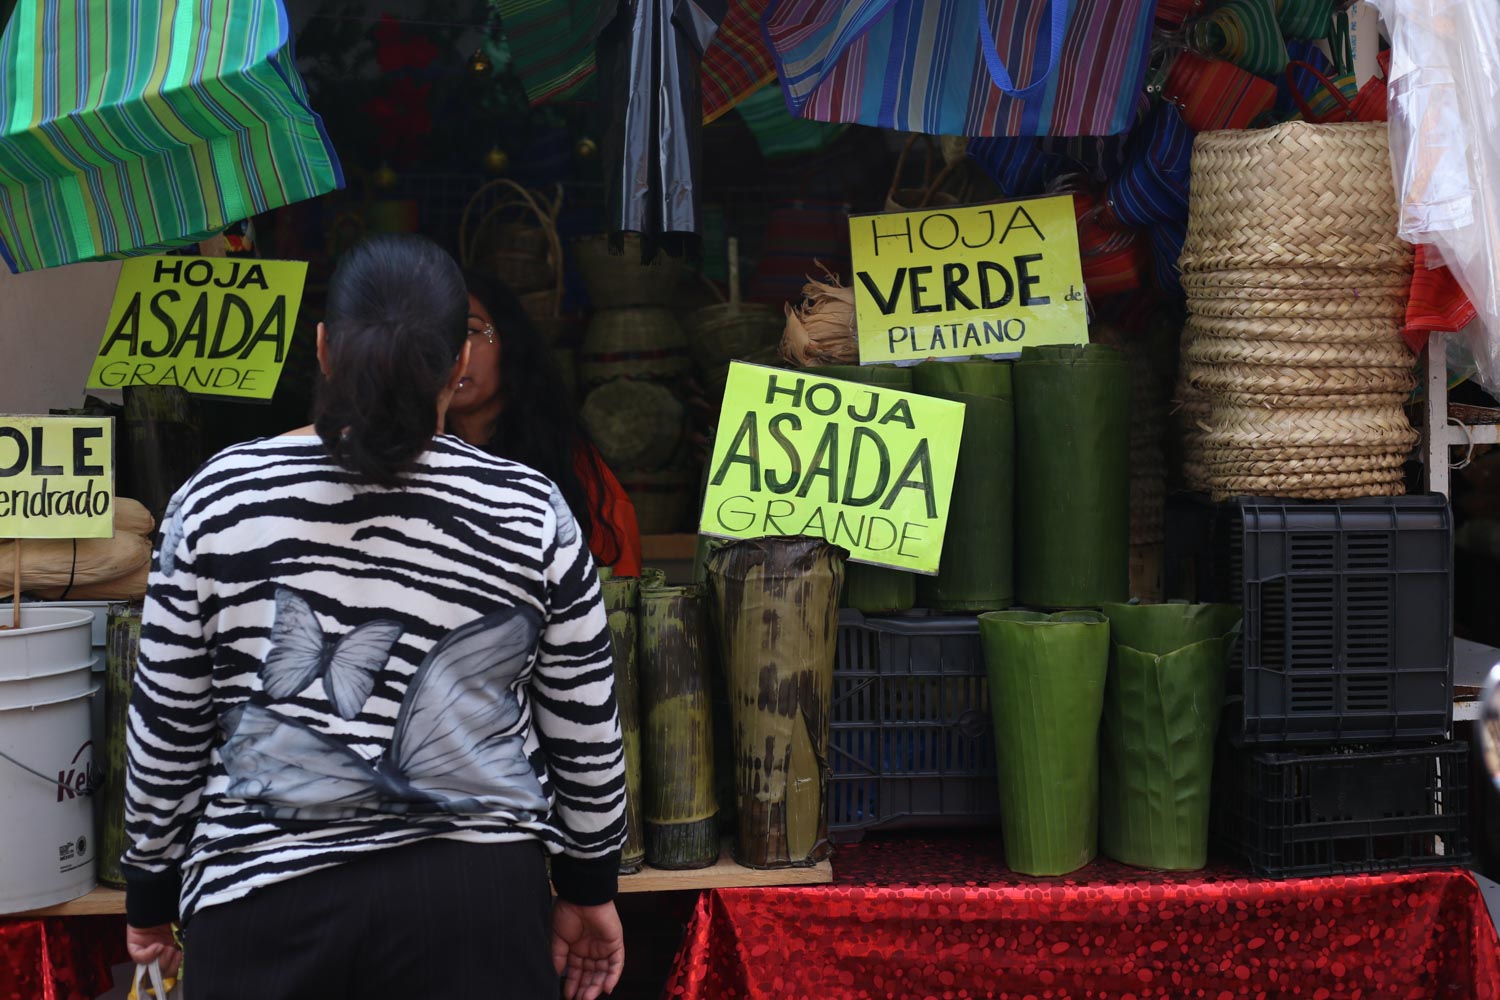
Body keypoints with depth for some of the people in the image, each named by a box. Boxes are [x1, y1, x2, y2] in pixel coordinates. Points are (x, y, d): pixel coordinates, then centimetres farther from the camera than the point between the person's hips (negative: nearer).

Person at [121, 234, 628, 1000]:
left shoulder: (220, 501, -5)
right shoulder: (528, 512, -4)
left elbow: (164, 728, 1)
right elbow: (586, 731, 1)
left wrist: (152, 889, 14)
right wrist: (589, 887, 15)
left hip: (268, 902, 1)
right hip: (476, 894, 0)